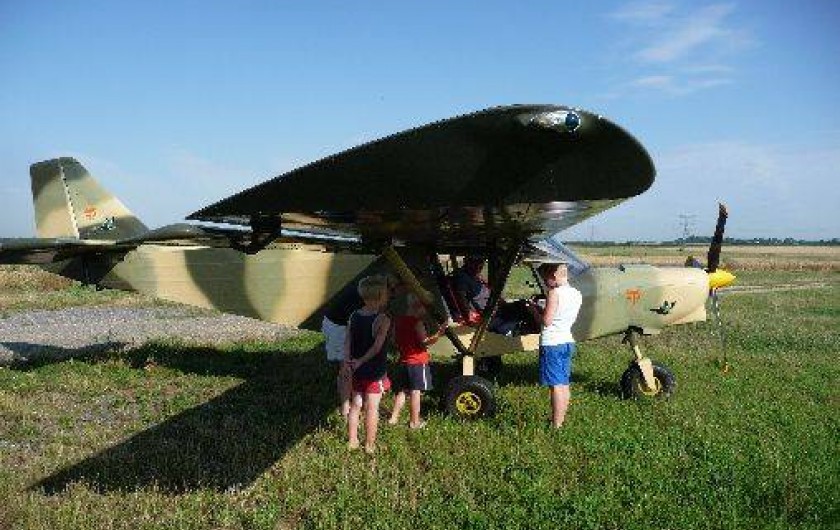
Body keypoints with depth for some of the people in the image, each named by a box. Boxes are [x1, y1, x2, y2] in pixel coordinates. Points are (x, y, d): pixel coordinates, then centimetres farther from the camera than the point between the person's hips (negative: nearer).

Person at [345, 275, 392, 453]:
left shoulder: (353, 316, -1)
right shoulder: (383, 320, -18)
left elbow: (347, 342, -3)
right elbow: (377, 347, -24)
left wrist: (348, 362, -3)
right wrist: (362, 361, -18)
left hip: (357, 371, 6)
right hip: (375, 371, -6)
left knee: (355, 405, 18)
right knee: (372, 408, 6)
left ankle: (352, 441, 28)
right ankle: (369, 445, 17)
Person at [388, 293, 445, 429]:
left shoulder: (398, 321, 6)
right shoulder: (417, 322, -17)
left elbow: (396, 340, 14)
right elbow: (425, 342, -23)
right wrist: (439, 333, -37)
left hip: (404, 361, 7)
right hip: (418, 361, -7)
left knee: (402, 390, 17)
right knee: (416, 391, 0)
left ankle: (393, 418, 17)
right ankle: (414, 422, 6)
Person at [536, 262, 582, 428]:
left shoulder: (554, 293, -17)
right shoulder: (577, 294, 8)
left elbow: (546, 321, -17)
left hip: (552, 343, -9)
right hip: (568, 341, 9)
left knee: (556, 386, -5)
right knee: (564, 385, 14)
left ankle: (556, 426, -1)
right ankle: (561, 420, 24)